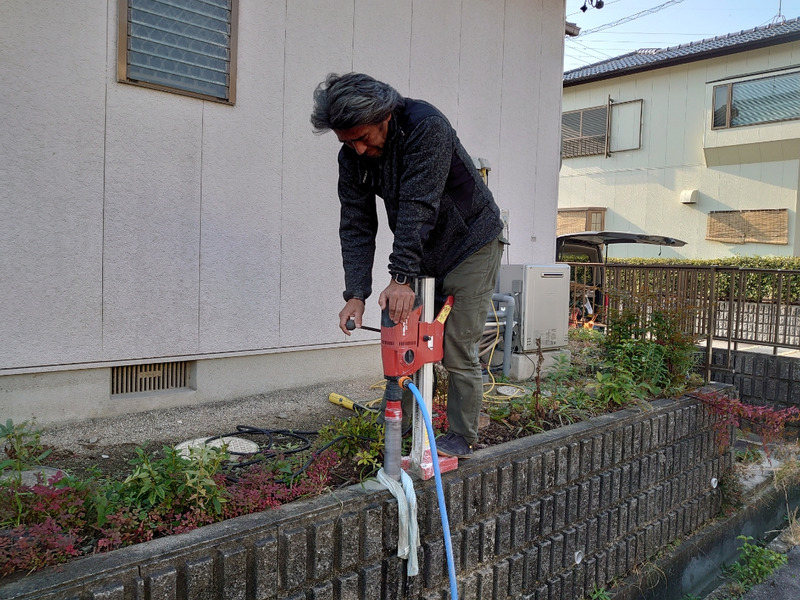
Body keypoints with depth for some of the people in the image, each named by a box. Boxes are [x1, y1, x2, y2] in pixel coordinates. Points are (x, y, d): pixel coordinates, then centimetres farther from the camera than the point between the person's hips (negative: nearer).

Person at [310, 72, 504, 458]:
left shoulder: (426, 126, -27)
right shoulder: (352, 157, -8)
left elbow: (418, 207, -34)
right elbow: (356, 226, -10)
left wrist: (402, 278, -37)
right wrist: (355, 294, -21)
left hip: (471, 245, -6)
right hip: (421, 253, 6)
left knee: (456, 351, -7)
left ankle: (461, 438, 9)